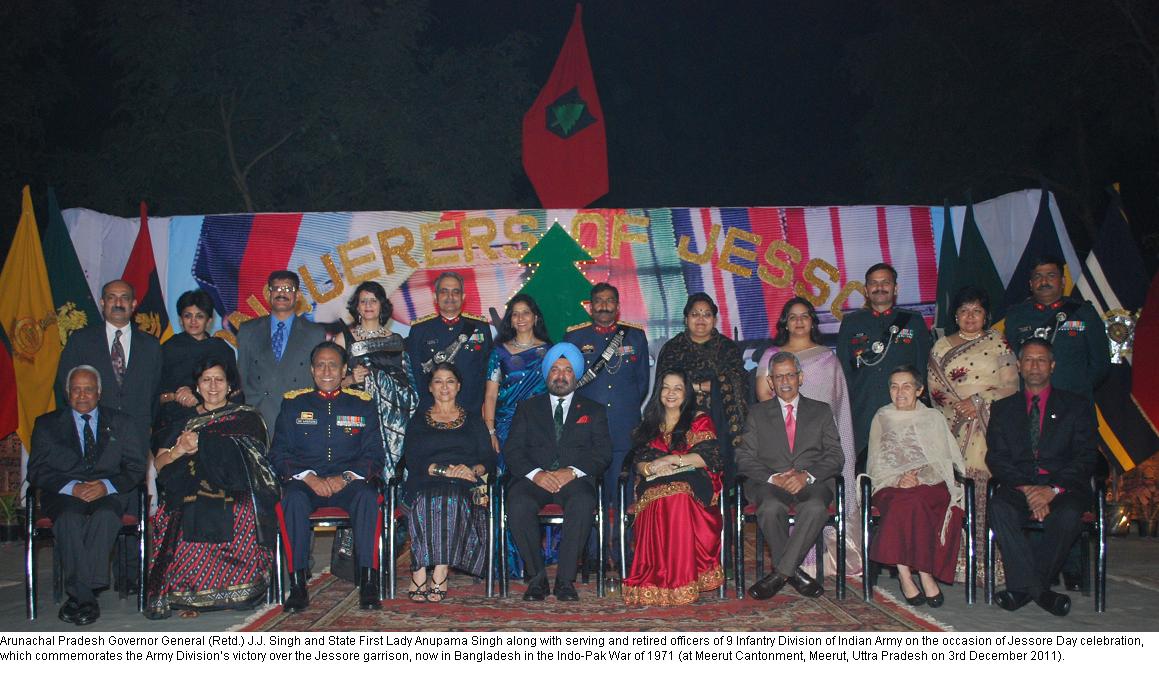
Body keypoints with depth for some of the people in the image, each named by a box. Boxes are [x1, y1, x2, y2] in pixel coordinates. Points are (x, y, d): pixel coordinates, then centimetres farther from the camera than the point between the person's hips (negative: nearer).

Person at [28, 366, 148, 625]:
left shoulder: (123, 423, 16)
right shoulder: (47, 424, 15)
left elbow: (136, 469, 7)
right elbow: (37, 472, 4)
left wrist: (106, 486, -13)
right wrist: (72, 487, -14)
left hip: (108, 494, 0)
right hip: (63, 495, 0)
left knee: (105, 515, -35)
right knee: (69, 518, -35)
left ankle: (77, 596, -32)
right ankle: (85, 598, -31)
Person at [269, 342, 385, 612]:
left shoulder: (362, 404, 12)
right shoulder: (294, 403, 12)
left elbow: (374, 455, 6)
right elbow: (279, 453, 5)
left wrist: (345, 478, -13)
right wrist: (309, 478, -13)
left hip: (349, 481, 0)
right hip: (305, 481, 0)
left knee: (367, 497, -33)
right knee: (293, 498, -34)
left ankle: (368, 582, -31)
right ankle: (298, 584, -31)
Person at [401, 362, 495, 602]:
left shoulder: (473, 420, 23)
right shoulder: (418, 421, 22)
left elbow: (489, 459, 12)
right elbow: (413, 461, 5)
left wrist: (472, 470, -11)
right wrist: (444, 470, -12)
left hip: (465, 486, 0)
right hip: (427, 484, 0)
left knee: (452, 498, -36)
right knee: (427, 500, -36)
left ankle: (420, 572, -37)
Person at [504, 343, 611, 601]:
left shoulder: (593, 411, 20)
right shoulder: (528, 408, 21)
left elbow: (602, 453, 6)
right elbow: (512, 450, 8)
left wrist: (572, 471, -12)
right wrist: (535, 473, -12)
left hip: (575, 478, -1)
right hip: (534, 479, 1)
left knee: (583, 503, -36)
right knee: (518, 504, -33)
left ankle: (566, 579, -27)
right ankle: (536, 577, -20)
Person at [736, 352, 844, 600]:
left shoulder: (821, 411, 20)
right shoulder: (758, 413, 19)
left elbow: (836, 457, 8)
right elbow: (744, 459, 7)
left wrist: (807, 475, -12)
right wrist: (773, 478, -12)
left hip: (812, 482, 0)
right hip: (770, 482, 0)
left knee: (816, 507, -36)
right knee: (771, 507, -36)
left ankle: (780, 572, -26)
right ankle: (794, 572, -18)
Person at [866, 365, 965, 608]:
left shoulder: (933, 418, 15)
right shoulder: (882, 419, 17)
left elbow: (946, 460, 7)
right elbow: (876, 465, 10)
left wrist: (919, 477, -12)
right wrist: (898, 479, -10)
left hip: (931, 485, 0)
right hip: (892, 487, 1)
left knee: (910, 500, -36)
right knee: (909, 503, -35)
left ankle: (905, 573, -31)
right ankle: (925, 575, -32)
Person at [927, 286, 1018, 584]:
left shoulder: (998, 343, 9)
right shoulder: (942, 347, 14)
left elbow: (1011, 386, 2)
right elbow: (934, 389, 8)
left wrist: (978, 400, -10)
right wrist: (960, 406, -8)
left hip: (991, 427, -1)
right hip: (955, 428, 1)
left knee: (988, 486, -9)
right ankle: (958, 560, -5)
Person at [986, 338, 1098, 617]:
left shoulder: (1077, 406, 12)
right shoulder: (1003, 409, 17)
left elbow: (1086, 458, 2)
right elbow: (996, 458, 5)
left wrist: (1053, 489, -15)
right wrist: (1026, 488, -14)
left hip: (1063, 487, -1)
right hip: (1017, 486, 1)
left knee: (1068, 515, -35)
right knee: (999, 509, -32)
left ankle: (1022, 586, -17)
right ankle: (1038, 589, -23)